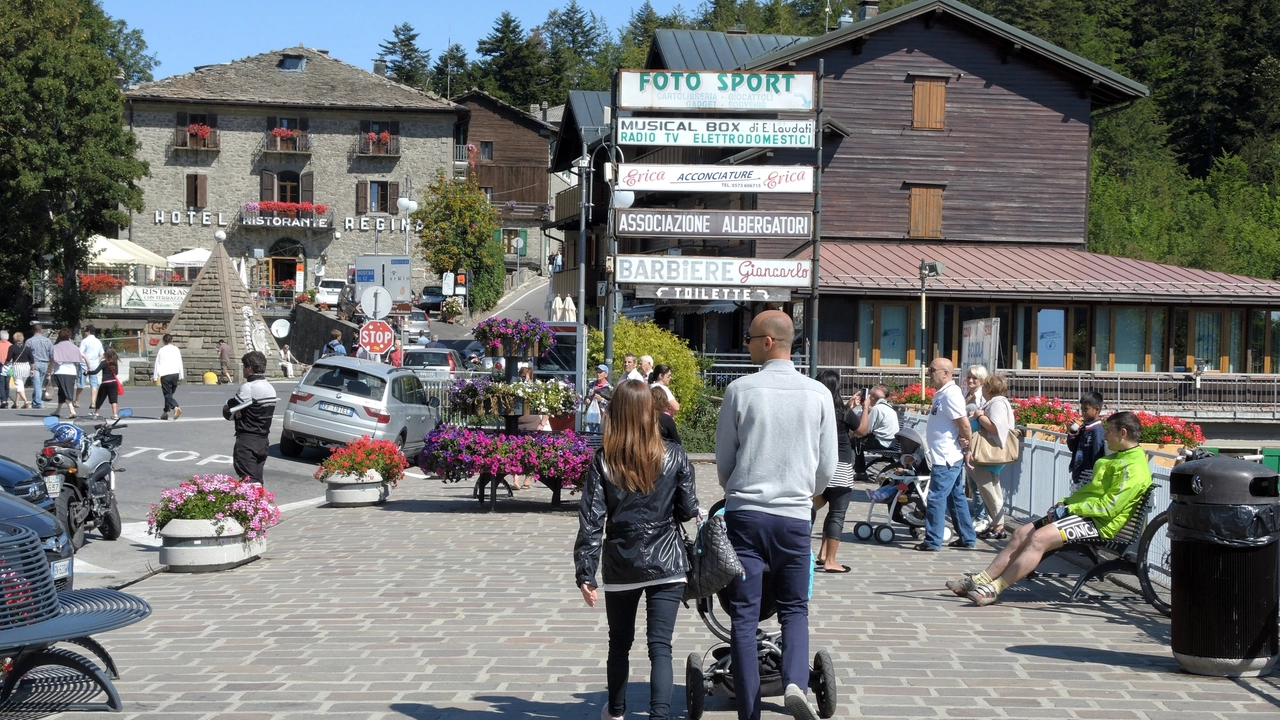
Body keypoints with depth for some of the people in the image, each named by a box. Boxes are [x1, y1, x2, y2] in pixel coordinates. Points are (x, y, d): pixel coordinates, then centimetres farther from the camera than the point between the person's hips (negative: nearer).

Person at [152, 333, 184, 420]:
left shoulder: (161, 350, 1)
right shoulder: (176, 349, 8)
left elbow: (157, 364, 3)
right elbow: (180, 363, 9)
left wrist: (155, 376, 9)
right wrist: (181, 376, 14)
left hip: (165, 375, -3)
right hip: (175, 373, 3)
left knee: (168, 394, -4)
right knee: (170, 394, 15)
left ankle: (176, 408, -28)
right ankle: (166, 412, 20)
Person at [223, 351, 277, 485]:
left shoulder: (248, 388, -17)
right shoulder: (270, 388, 10)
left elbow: (227, 411, -12)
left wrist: (235, 413, 7)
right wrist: (239, 412, -5)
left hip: (247, 440, -8)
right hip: (264, 439, 8)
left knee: (248, 480, -10)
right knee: (257, 481, 13)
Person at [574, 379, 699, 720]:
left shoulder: (603, 461, -6)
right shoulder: (674, 457, -6)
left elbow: (591, 520, -8)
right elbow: (688, 511, 0)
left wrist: (585, 573, -4)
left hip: (620, 567, 1)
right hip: (666, 564, -1)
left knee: (620, 642, 19)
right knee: (660, 645, -1)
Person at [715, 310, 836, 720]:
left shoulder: (740, 390, -5)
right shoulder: (818, 394, 0)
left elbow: (723, 459, 4)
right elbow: (827, 465, 5)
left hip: (745, 513, -1)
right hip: (794, 516, 1)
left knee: (744, 616, 5)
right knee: (794, 608, 14)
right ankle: (795, 683, -11)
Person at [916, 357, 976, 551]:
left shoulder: (951, 394, -17)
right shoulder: (941, 394, 14)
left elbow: (964, 424, -20)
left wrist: (967, 445, -8)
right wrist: (964, 444, 4)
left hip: (946, 458, -10)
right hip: (944, 457, 10)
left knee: (936, 498, -7)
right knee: (956, 497, 15)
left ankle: (933, 541, -3)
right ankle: (967, 537, 22)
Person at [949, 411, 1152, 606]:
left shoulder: (1133, 468, -14)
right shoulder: (1118, 458, 20)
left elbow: (1108, 507, -20)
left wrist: (1068, 509, -15)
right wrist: (1064, 502, 10)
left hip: (1098, 523, -11)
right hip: (1080, 512, 11)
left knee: (1039, 538, -27)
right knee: (1022, 533, 0)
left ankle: (994, 589, -26)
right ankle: (980, 580, -1)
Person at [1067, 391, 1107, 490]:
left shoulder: (1097, 429, -14)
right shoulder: (1083, 427, 11)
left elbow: (1097, 455, -16)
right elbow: (1072, 448, 17)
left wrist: (1093, 478, -17)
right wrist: (1073, 433, 0)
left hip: (1087, 478, -9)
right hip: (1078, 476, 9)